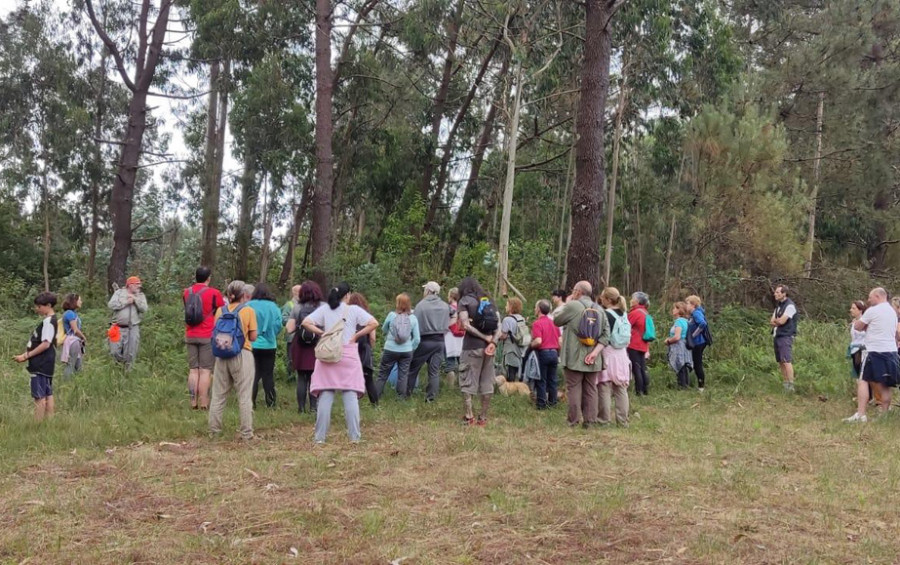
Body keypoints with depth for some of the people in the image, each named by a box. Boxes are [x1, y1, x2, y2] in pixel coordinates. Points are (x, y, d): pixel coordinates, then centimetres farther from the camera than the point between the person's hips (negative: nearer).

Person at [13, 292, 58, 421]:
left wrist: (26, 356, -17)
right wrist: (27, 354, 11)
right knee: (47, 395, 10)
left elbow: (45, 344, -22)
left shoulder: (48, 321, -15)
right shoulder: (50, 320, 15)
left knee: (39, 396, -8)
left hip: (41, 364, -10)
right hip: (45, 363, 10)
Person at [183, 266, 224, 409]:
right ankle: (203, 403, -3)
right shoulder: (214, 293, -9)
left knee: (193, 370, 9)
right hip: (208, 336, -4)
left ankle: (193, 402, 7)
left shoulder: (186, 292, 5)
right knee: (206, 371, -2)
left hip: (190, 336, 5)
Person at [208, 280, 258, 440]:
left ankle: (214, 430, 17)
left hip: (223, 356, 4)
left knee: (218, 395, 12)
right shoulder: (248, 311, -6)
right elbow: (253, 337, -6)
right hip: (242, 355, -3)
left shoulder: (221, 310, 3)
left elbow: (215, 334, 6)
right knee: (244, 396, 2)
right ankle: (246, 433, 4)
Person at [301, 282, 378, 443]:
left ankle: (320, 436, 5)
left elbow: (305, 322, -3)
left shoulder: (324, 309, 5)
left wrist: (322, 333, 0)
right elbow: (374, 323, -8)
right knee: (351, 396, 2)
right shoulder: (354, 310, 0)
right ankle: (354, 436, 2)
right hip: (349, 356, -2)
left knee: (325, 396, 4)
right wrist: (357, 335, -3)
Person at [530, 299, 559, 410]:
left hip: (543, 352, -6)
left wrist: (531, 345, -5)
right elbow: (560, 340, 11)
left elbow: (538, 341, -23)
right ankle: (552, 402, 17)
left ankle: (541, 404, 5)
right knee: (552, 380, 12)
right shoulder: (553, 322, 9)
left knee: (541, 380, 2)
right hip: (554, 352, 6)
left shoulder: (537, 323, -12)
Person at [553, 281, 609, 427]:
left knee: (574, 387, 2)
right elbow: (606, 334, 0)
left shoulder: (573, 306, -9)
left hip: (574, 357, -5)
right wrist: (595, 352, -7)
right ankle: (589, 420, 11)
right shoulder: (599, 309, 8)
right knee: (590, 389, 9)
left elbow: (556, 321, 4)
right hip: (593, 360, 5)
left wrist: (566, 304, 15)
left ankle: (574, 419, 2)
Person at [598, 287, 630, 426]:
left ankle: (604, 419, 3)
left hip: (608, 352, -7)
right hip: (621, 353, 7)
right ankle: (623, 420, 11)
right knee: (621, 389, 8)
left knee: (605, 388, 0)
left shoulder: (605, 314, -13)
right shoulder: (624, 314, 8)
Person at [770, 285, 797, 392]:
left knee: (787, 361, -14)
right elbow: (771, 322, 12)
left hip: (786, 336, -9)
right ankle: (786, 383, 14)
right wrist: (777, 322, -8)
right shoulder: (778, 305, 18)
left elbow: (781, 321, -18)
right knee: (781, 362, 9)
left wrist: (775, 320, 2)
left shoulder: (790, 306, -10)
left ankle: (790, 385, -15)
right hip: (777, 335, 9)